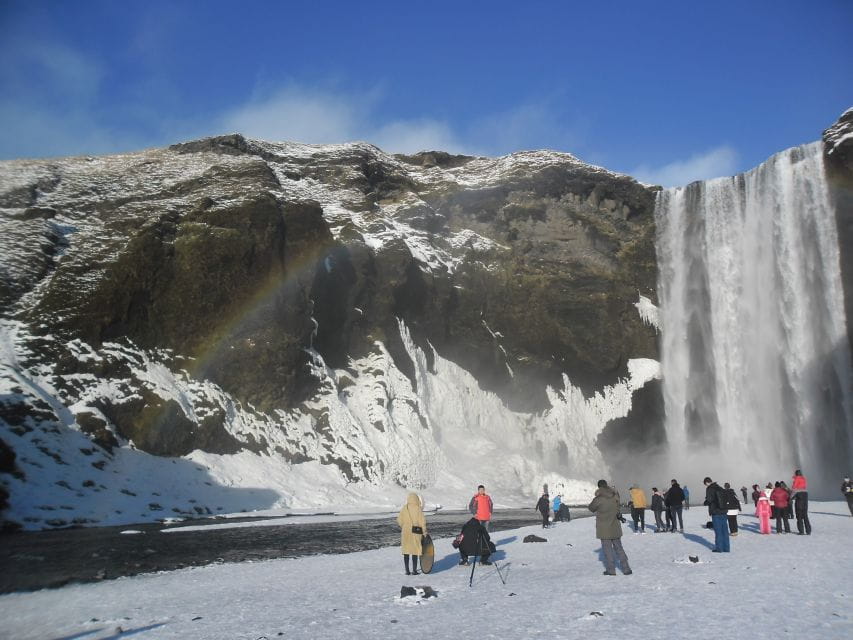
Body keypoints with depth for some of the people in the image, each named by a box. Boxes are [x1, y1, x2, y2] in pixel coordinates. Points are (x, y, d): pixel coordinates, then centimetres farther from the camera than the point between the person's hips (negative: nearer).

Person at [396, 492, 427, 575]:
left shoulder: (404, 508, 1)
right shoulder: (418, 509, -10)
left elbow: (399, 520, 5)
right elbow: (422, 521, -9)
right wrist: (424, 532, 0)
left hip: (405, 532, 3)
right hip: (415, 532, -3)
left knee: (406, 551, 11)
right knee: (415, 551, 5)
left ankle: (407, 571, 14)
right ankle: (414, 570, 8)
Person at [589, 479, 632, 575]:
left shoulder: (598, 499, -18)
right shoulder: (614, 497, -5)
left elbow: (591, 508, -1)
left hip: (604, 529, -4)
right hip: (615, 528, 4)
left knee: (607, 548, 6)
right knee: (618, 547, 14)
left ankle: (611, 570, 8)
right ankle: (626, 569, 14)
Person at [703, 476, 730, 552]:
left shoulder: (709, 489, -9)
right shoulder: (719, 488, 13)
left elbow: (709, 500, -16)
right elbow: (725, 499, 18)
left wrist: (705, 503, 4)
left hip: (716, 512, -7)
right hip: (723, 511, 7)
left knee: (718, 531, -1)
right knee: (724, 530, 10)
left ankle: (719, 548, 3)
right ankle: (726, 548, 14)